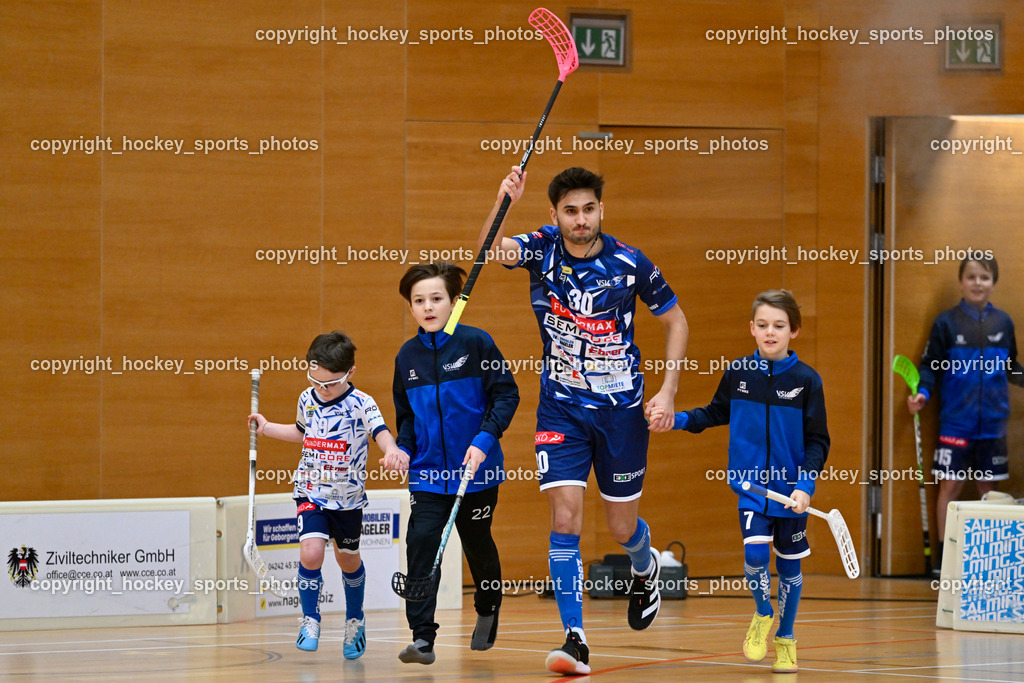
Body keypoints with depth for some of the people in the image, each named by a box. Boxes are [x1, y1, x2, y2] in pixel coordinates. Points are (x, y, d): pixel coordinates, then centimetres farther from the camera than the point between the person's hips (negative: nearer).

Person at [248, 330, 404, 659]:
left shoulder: (361, 404, -15)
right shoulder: (307, 400, 0)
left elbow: (381, 431, -30)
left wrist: (391, 449, -51)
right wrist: (267, 428, 16)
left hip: (348, 497, -2)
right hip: (311, 493, 2)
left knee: (348, 560, 14)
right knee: (311, 553, -18)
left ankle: (355, 620, 38)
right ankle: (310, 621, -1)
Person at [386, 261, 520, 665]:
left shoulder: (475, 343, -8)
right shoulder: (407, 356, 4)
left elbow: (506, 395, -7)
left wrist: (485, 440, -19)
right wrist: (403, 449, -2)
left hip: (476, 469, -2)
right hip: (428, 472, 2)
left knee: (478, 544, 13)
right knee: (420, 542, -14)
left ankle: (488, 610, 42)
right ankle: (422, 638, -14)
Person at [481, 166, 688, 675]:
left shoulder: (629, 263, -11)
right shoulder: (542, 249, -8)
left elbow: (674, 320, 2)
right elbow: (493, 251, -28)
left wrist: (668, 390, -7)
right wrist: (502, 204, -47)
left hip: (622, 408, 0)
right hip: (561, 408, 0)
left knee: (622, 528, 10)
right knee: (564, 517, -13)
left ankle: (645, 571, 47)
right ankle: (575, 640, -11)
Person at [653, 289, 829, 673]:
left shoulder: (806, 380, -7)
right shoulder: (738, 373, -1)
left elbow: (818, 441, -3)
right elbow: (717, 413, 18)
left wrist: (806, 484, -14)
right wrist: (680, 420, 4)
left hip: (791, 489, 0)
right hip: (751, 486, 0)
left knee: (789, 564, 9)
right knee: (754, 555, -16)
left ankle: (785, 638, 28)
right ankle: (763, 617, 13)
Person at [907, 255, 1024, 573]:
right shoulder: (947, 322, -2)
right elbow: (929, 366, 1)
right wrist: (922, 393, -15)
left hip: (992, 424, 2)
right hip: (956, 423, -2)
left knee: (988, 488, 8)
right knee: (950, 486, 0)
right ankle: (943, 556, 8)